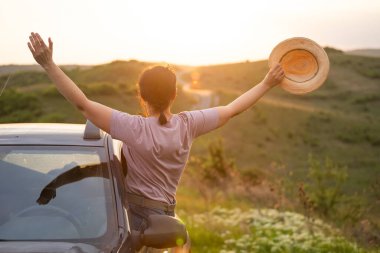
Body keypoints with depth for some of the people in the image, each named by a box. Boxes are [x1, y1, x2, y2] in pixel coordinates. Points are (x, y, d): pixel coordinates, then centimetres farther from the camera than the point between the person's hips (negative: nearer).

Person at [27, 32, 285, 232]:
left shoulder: (136, 129, -18)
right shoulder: (187, 124, -3)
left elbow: (82, 103, -22)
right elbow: (232, 109, 10)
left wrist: (49, 64, -23)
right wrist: (267, 83, 21)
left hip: (136, 216, -5)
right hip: (166, 215, 5)